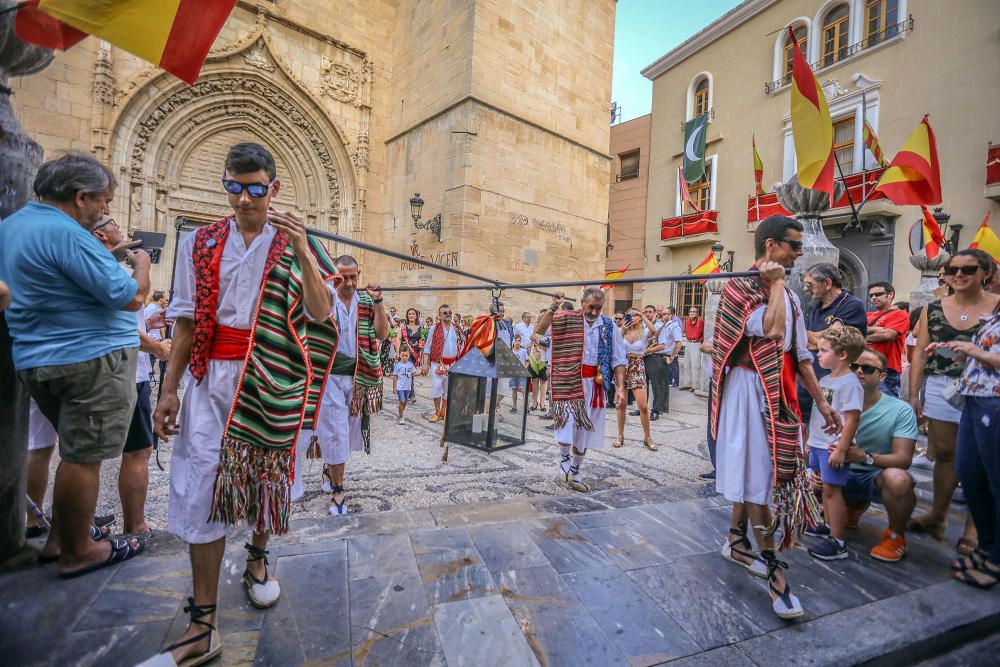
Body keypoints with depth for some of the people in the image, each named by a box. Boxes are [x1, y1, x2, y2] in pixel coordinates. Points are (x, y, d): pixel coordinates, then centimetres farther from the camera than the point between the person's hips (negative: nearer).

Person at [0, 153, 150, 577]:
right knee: (83, 458, 2)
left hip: (39, 360, 10)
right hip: (91, 358, -10)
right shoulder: (65, 232, -18)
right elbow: (130, 298, -19)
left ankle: (59, 538, 32)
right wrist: (141, 263, -1)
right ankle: (77, 553, 16)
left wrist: (109, 254, 14)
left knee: (77, 451, 21)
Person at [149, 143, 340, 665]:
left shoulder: (297, 244, 2)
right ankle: (203, 625, 10)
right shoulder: (201, 244, 8)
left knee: (266, 471, 12)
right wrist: (169, 388, 3)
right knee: (202, 487, -1)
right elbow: (187, 322, 7)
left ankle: (257, 556, 40)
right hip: (211, 377, 2)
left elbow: (321, 314, -12)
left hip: (272, 378, -1)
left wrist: (301, 249, -20)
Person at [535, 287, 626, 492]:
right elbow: (539, 330, -13)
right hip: (569, 380, -3)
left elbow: (618, 360, 5)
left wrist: (620, 387, -3)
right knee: (567, 421, -13)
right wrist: (553, 308, -22)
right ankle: (564, 459, 17)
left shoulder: (609, 327, 4)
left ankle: (574, 472, 29)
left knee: (585, 430, 11)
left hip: (593, 384, 3)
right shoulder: (566, 319, -2)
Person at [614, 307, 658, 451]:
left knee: (643, 406, -6)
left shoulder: (645, 332, 0)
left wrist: (643, 315, -18)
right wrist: (622, 331, -13)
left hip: (638, 367, -2)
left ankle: (647, 437, 12)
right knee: (621, 404, 6)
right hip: (622, 366, 2)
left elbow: (654, 331, -25)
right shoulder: (623, 330, 6)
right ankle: (620, 435, 21)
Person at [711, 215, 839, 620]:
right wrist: (775, 284, -13)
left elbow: (800, 353, 17)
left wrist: (821, 401, 17)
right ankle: (773, 569, 5)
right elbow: (771, 329, -26)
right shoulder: (740, 286, -9)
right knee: (759, 474, -4)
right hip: (750, 390, -8)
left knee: (754, 471, 15)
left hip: (780, 392, 8)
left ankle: (737, 543, 31)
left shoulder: (788, 295, 15)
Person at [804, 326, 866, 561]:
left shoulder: (849, 383, -17)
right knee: (825, 486, 19)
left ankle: (838, 542, 8)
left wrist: (841, 449, -21)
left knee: (832, 489, -2)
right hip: (818, 444, 8)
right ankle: (829, 525, 36)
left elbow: (852, 419, -20)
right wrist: (811, 439, 19)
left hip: (833, 448, -8)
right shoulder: (825, 379, 9)